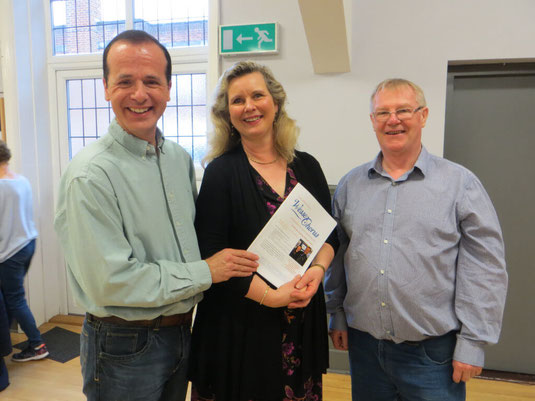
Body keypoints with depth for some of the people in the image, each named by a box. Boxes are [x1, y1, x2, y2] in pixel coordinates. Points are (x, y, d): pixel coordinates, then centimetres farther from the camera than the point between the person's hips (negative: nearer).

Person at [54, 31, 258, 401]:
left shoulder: (181, 159, 2)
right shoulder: (90, 175, -21)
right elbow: (110, 281, -23)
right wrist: (205, 272, -18)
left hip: (181, 330, 6)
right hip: (125, 347, -6)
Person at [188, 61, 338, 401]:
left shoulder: (307, 166, 4)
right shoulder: (221, 172, -9)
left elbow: (330, 232, 10)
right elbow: (210, 254, -12)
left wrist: (318, 269, -9)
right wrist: (270, 295, -17)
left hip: (303, 317, 4)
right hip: (240, 322, -3)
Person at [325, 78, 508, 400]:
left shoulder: (460, 183, -4)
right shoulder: (351, 184, 5)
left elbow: (484, 269, -6)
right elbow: (336, 255, 9)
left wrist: (473, 342, -8)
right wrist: (337, 315, 8)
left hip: (433, 351, -2)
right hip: (364, 345, 3)